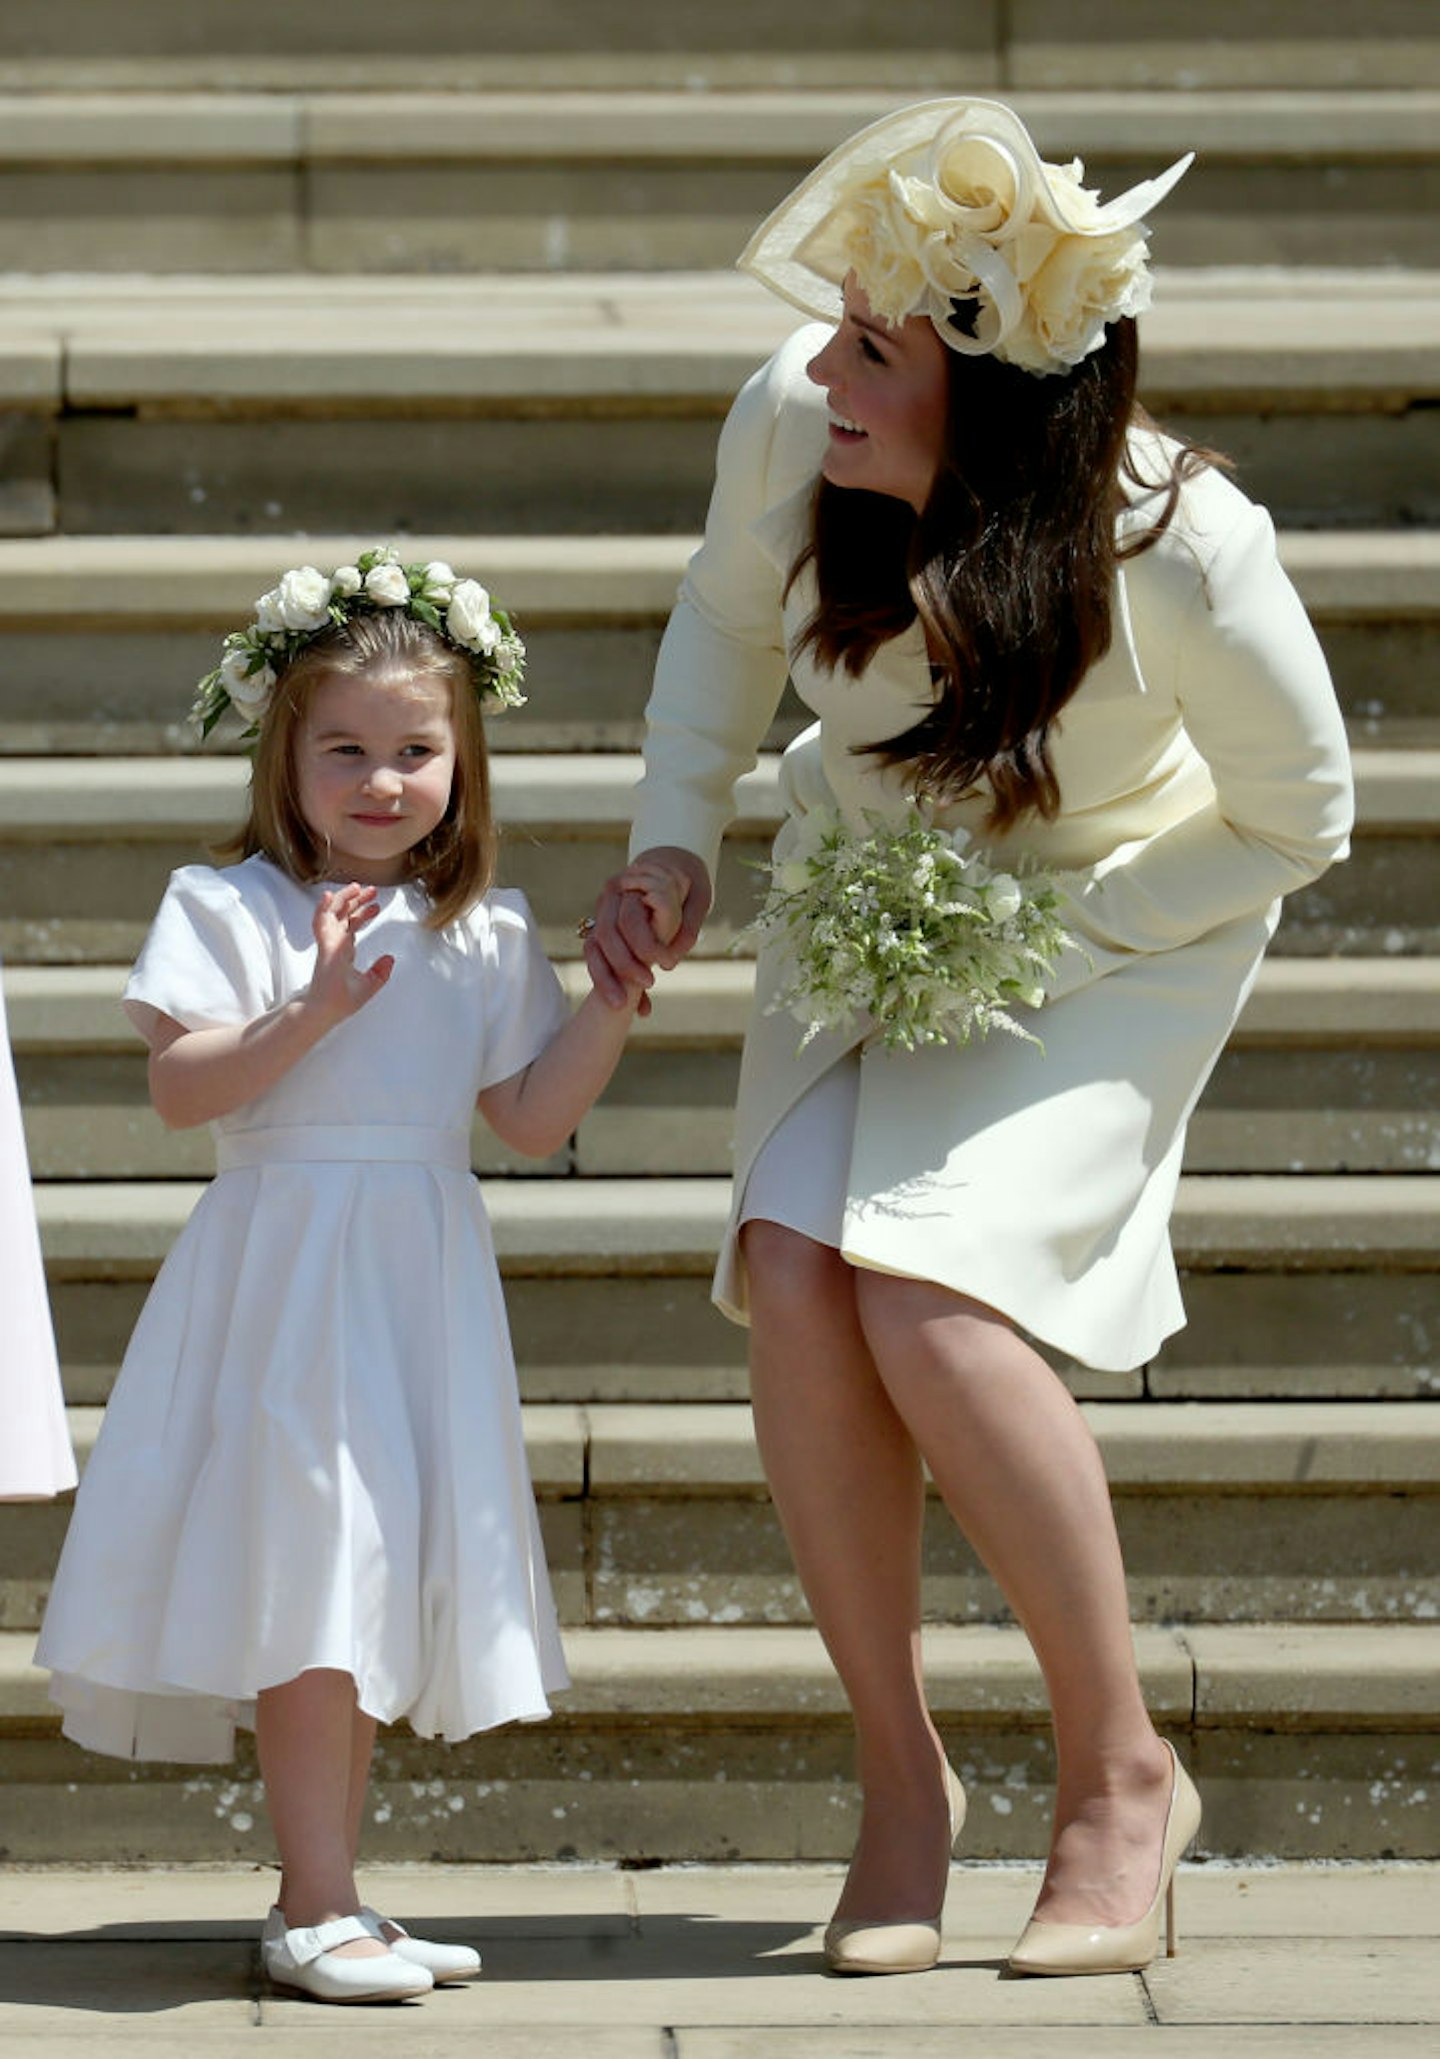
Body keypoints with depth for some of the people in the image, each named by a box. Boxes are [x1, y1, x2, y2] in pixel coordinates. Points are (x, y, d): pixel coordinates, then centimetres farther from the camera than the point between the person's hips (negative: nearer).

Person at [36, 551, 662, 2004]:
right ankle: (314, 1907, -8)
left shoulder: (486, 935, 11)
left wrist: (616, 1002, 0)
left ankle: (324, 1900, 17)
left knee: (378, 1574, 8)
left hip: (421, 1282, 5)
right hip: (285, 1272, -5)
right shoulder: (229, 907, -3)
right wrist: (313, 1009, -22)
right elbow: (179, 1088, -12)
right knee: (310, 1571, -11)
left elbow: (531, 1120, 10)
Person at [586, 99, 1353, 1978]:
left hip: (1119, 930, -4)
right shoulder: (787, 426, -21)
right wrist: (672, 846, -7)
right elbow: (729, 613, 4)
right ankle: (902, 1771, 0)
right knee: (793, 1277, -18)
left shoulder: (1183, 551, -32)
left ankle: (1123, 1772, -4)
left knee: (933, 1298, -24)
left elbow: (1299, 822, -15)